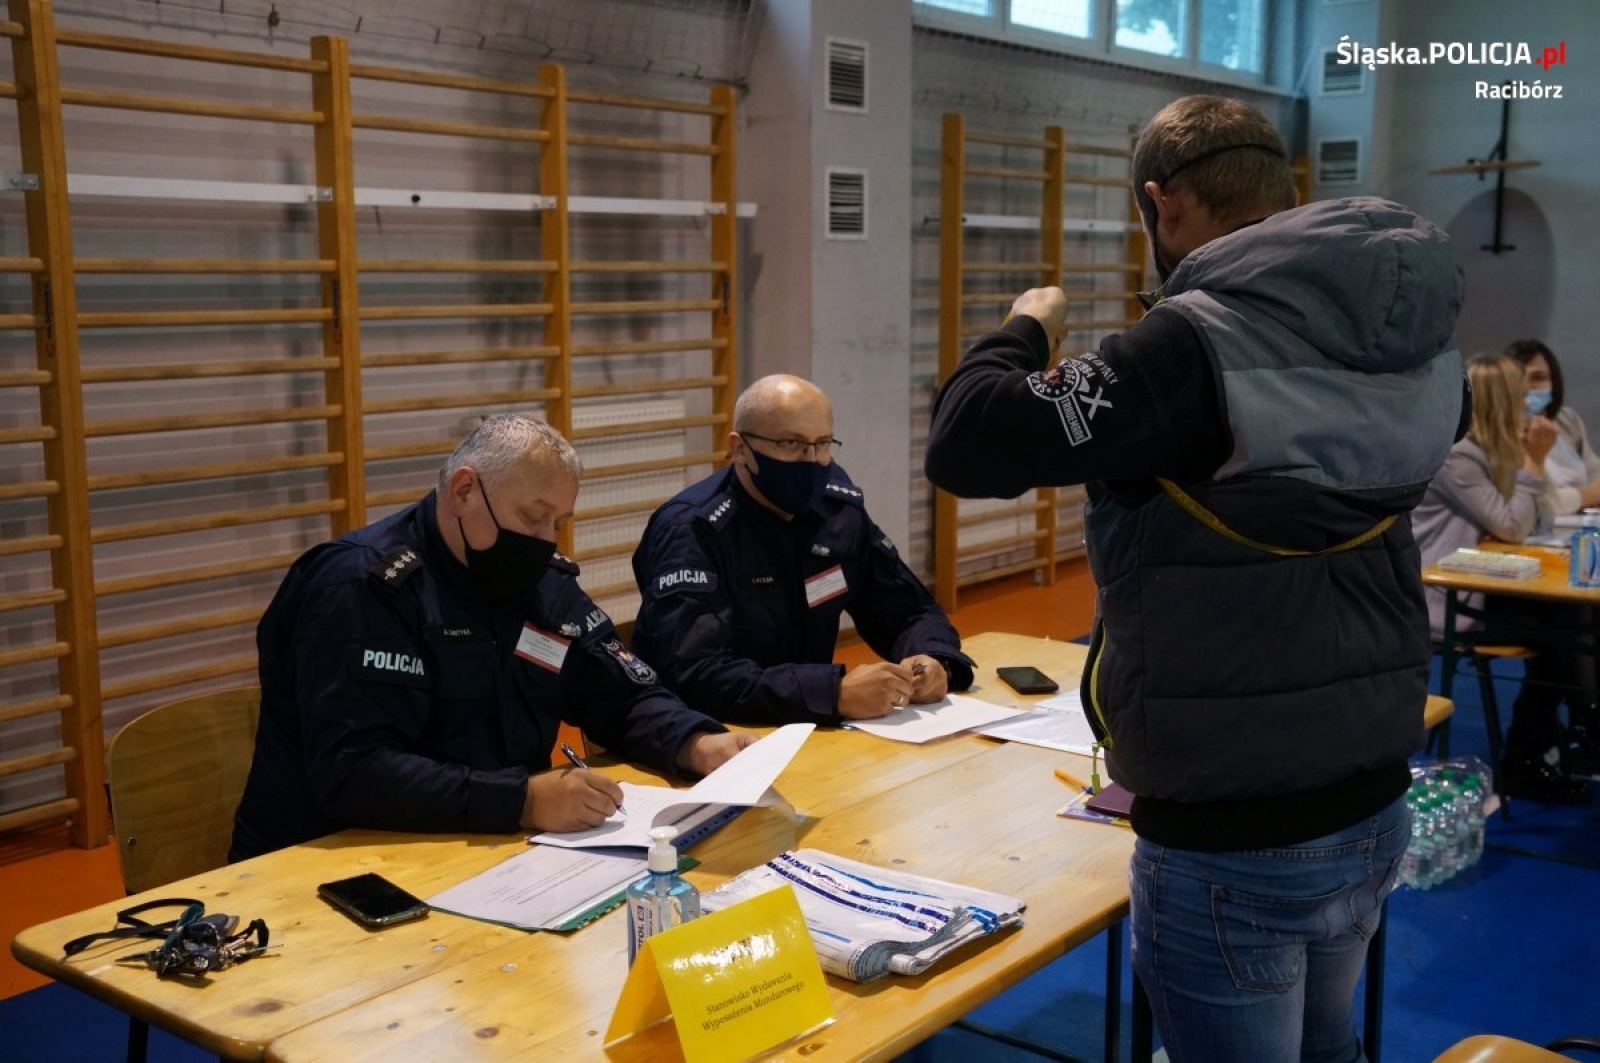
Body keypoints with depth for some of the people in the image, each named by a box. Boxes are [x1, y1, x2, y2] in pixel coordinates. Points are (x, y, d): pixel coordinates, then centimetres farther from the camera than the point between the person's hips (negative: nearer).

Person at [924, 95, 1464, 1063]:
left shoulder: (1198, 342, -23)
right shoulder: (1417, 341, 0)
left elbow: (967, 448, -24)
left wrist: (1026, 327, -5)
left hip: (1232, 840, -7)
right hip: (1374, 810, 7)